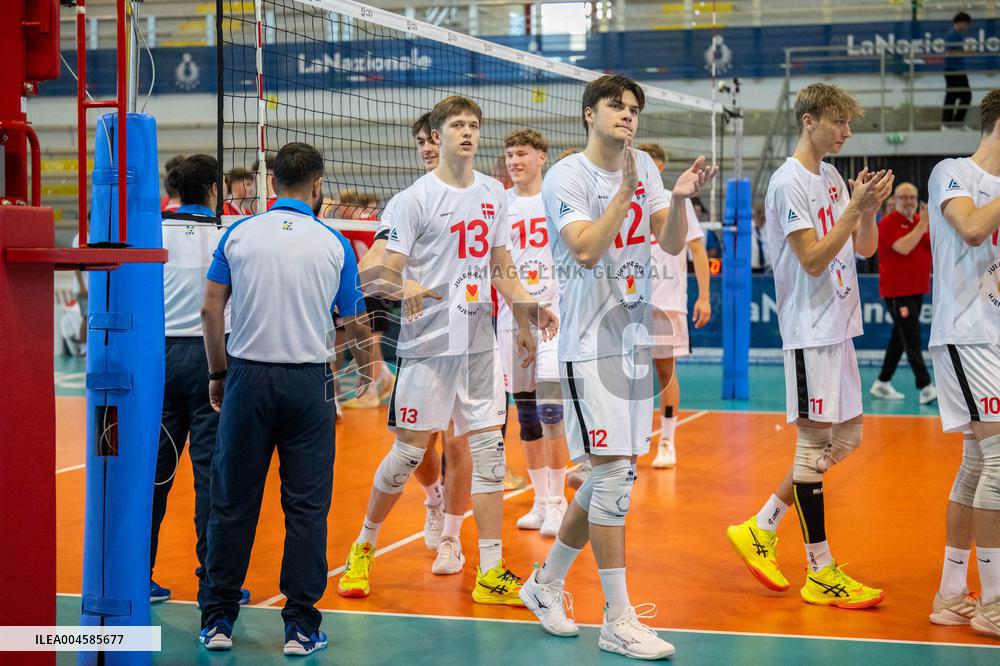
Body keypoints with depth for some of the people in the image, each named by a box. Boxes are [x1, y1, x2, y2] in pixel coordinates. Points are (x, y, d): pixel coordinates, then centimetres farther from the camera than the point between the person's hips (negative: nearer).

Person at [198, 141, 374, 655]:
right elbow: (355, 324, 6)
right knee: (306, 506, 5)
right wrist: (366, 369, 25)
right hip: (308, 382, -1)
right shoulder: (333, 244, 1)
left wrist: (217, 374, 12)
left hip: (247, 378, 1)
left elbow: (211, 309, 1)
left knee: (233, 502, 8)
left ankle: (217, 620, 15)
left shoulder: (239, 234, 2)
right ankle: (301, 626, 7)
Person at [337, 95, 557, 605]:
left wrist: (527, 314, 9)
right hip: (427, 342, -5)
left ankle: (491, 573, 6)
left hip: (479, 342, 5)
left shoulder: (493, 194, 10)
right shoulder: (416, 198, -7)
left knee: (489, 450, 2)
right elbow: (385, 276, -10)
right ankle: (363, 548, 22)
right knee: (408, 453, 0)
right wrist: (404, 287, -31)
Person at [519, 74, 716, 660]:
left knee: (613, 475, 11)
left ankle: (547, 582, 29)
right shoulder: (566, 176, -9)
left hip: (636, 342, 7)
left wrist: (680, 199, -15)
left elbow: (671, 244, 3)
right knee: (614, 472, -10)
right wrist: (625, 191, -23)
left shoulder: (644, 166, 9)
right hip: (590, 345, -7)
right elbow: (586, 251, -21)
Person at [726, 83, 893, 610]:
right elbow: (813, 260, -18)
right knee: (815, 441, -4)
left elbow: (864, 248, 13)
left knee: (846, 436, 12)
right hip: (810, 331, -9)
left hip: (839, 328, 9)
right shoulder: (789, 182, -13)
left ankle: (761, 529, 20)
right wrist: (855, 207, -20)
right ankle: (821, 574, 3)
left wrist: (869, 207, -4)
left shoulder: (832, 177, 14)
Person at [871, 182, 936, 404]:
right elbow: (903, 248, -24)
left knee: (899, 338, 13)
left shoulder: (920, 221, 12)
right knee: (912, 340, -11)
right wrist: (922, 225, -22)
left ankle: (882, 383, 21)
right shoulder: (888, 223, -10)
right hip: (897, 291, -8)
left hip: (917, 289, 8)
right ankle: (925, 387, -14)